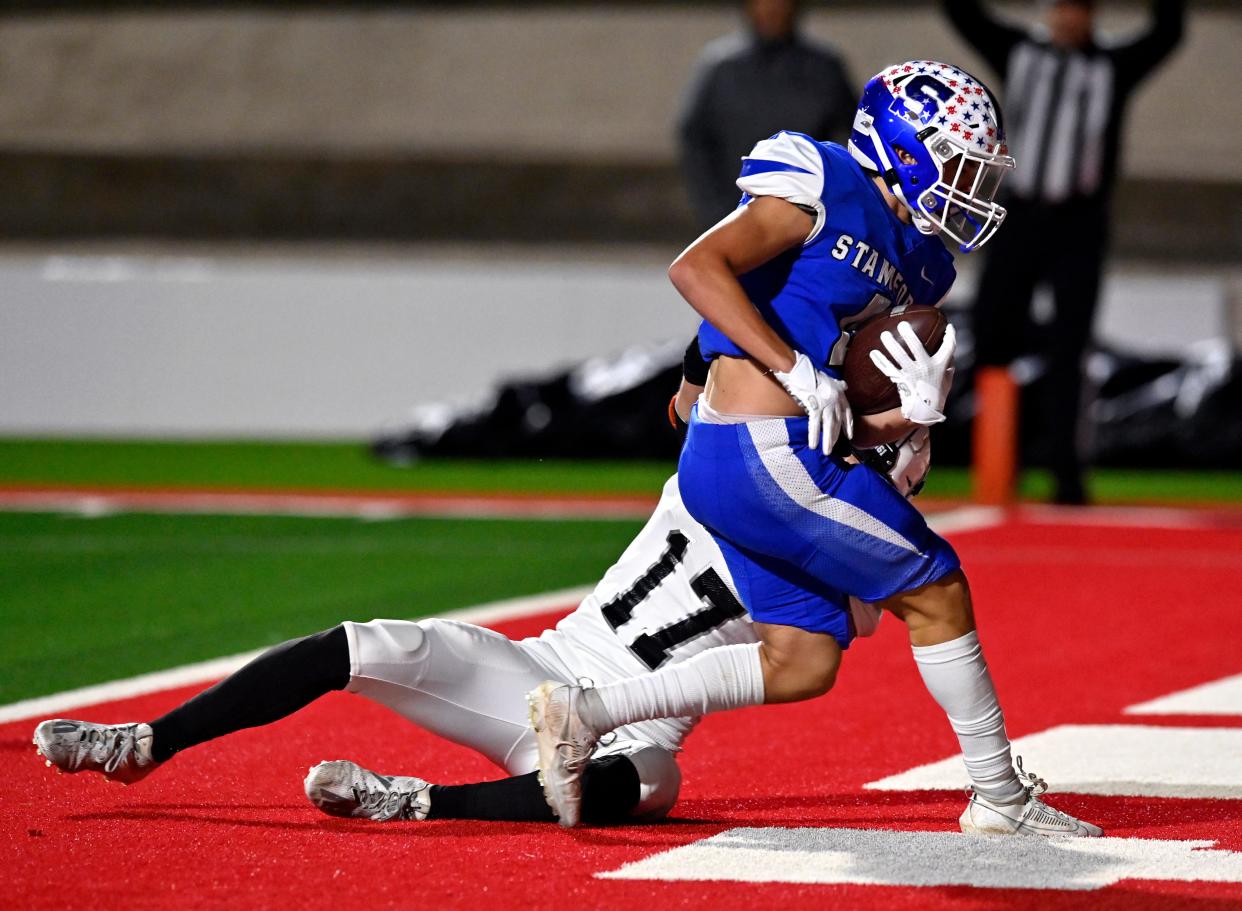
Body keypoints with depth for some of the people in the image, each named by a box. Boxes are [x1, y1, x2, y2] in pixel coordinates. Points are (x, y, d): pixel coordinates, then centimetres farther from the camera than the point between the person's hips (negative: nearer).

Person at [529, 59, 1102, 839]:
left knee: (801, 663, 11)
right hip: (764, 454, -10)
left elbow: (848, 420, 15)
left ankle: (583, 713, 7)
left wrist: (916, 412, -8)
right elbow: (696, 268, -22)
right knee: (937, 593, 1)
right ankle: (1002, 798, 13)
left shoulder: (913, 267, 16)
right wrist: (802, 373, -24)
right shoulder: (825, 190, -10)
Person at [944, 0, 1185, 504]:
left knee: (1066, 351, -5)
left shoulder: (1114, 68, 6)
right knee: (990, 337, -1)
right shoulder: (1017, 52, 9)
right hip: (1018, 217, 2)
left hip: (1079, 227, -2)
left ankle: (1067, 471, -3)